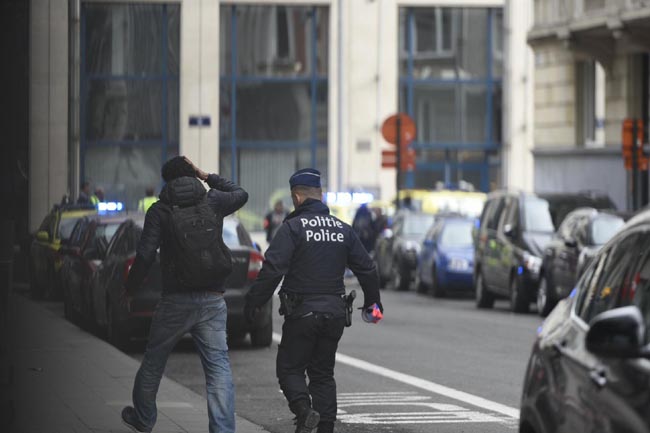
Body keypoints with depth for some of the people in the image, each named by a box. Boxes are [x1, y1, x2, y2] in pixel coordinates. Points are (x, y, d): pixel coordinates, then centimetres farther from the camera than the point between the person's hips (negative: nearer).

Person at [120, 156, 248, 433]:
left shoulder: (160, 211, -4)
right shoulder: (212, 202, 4)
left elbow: (145, 256, -10)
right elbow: (240, 194, 26)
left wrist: (129, 289, 3)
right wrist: (208, 178, 24)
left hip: (176, 301, -2)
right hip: (213, 300, 2)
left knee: (153, 361, 18)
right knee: (218, 366, -3)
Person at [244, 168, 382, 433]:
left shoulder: (293, 227, -10)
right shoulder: (343, 230, 8)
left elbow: (272, 270, -18)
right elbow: (366, 269, 13)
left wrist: (253, 302, -9)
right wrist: (372, 302, 27)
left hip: (302, 312, -5)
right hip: (335, 312, 5)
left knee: (289, 368, 4)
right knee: (323, 373, 14)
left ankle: (304, 410, -20)